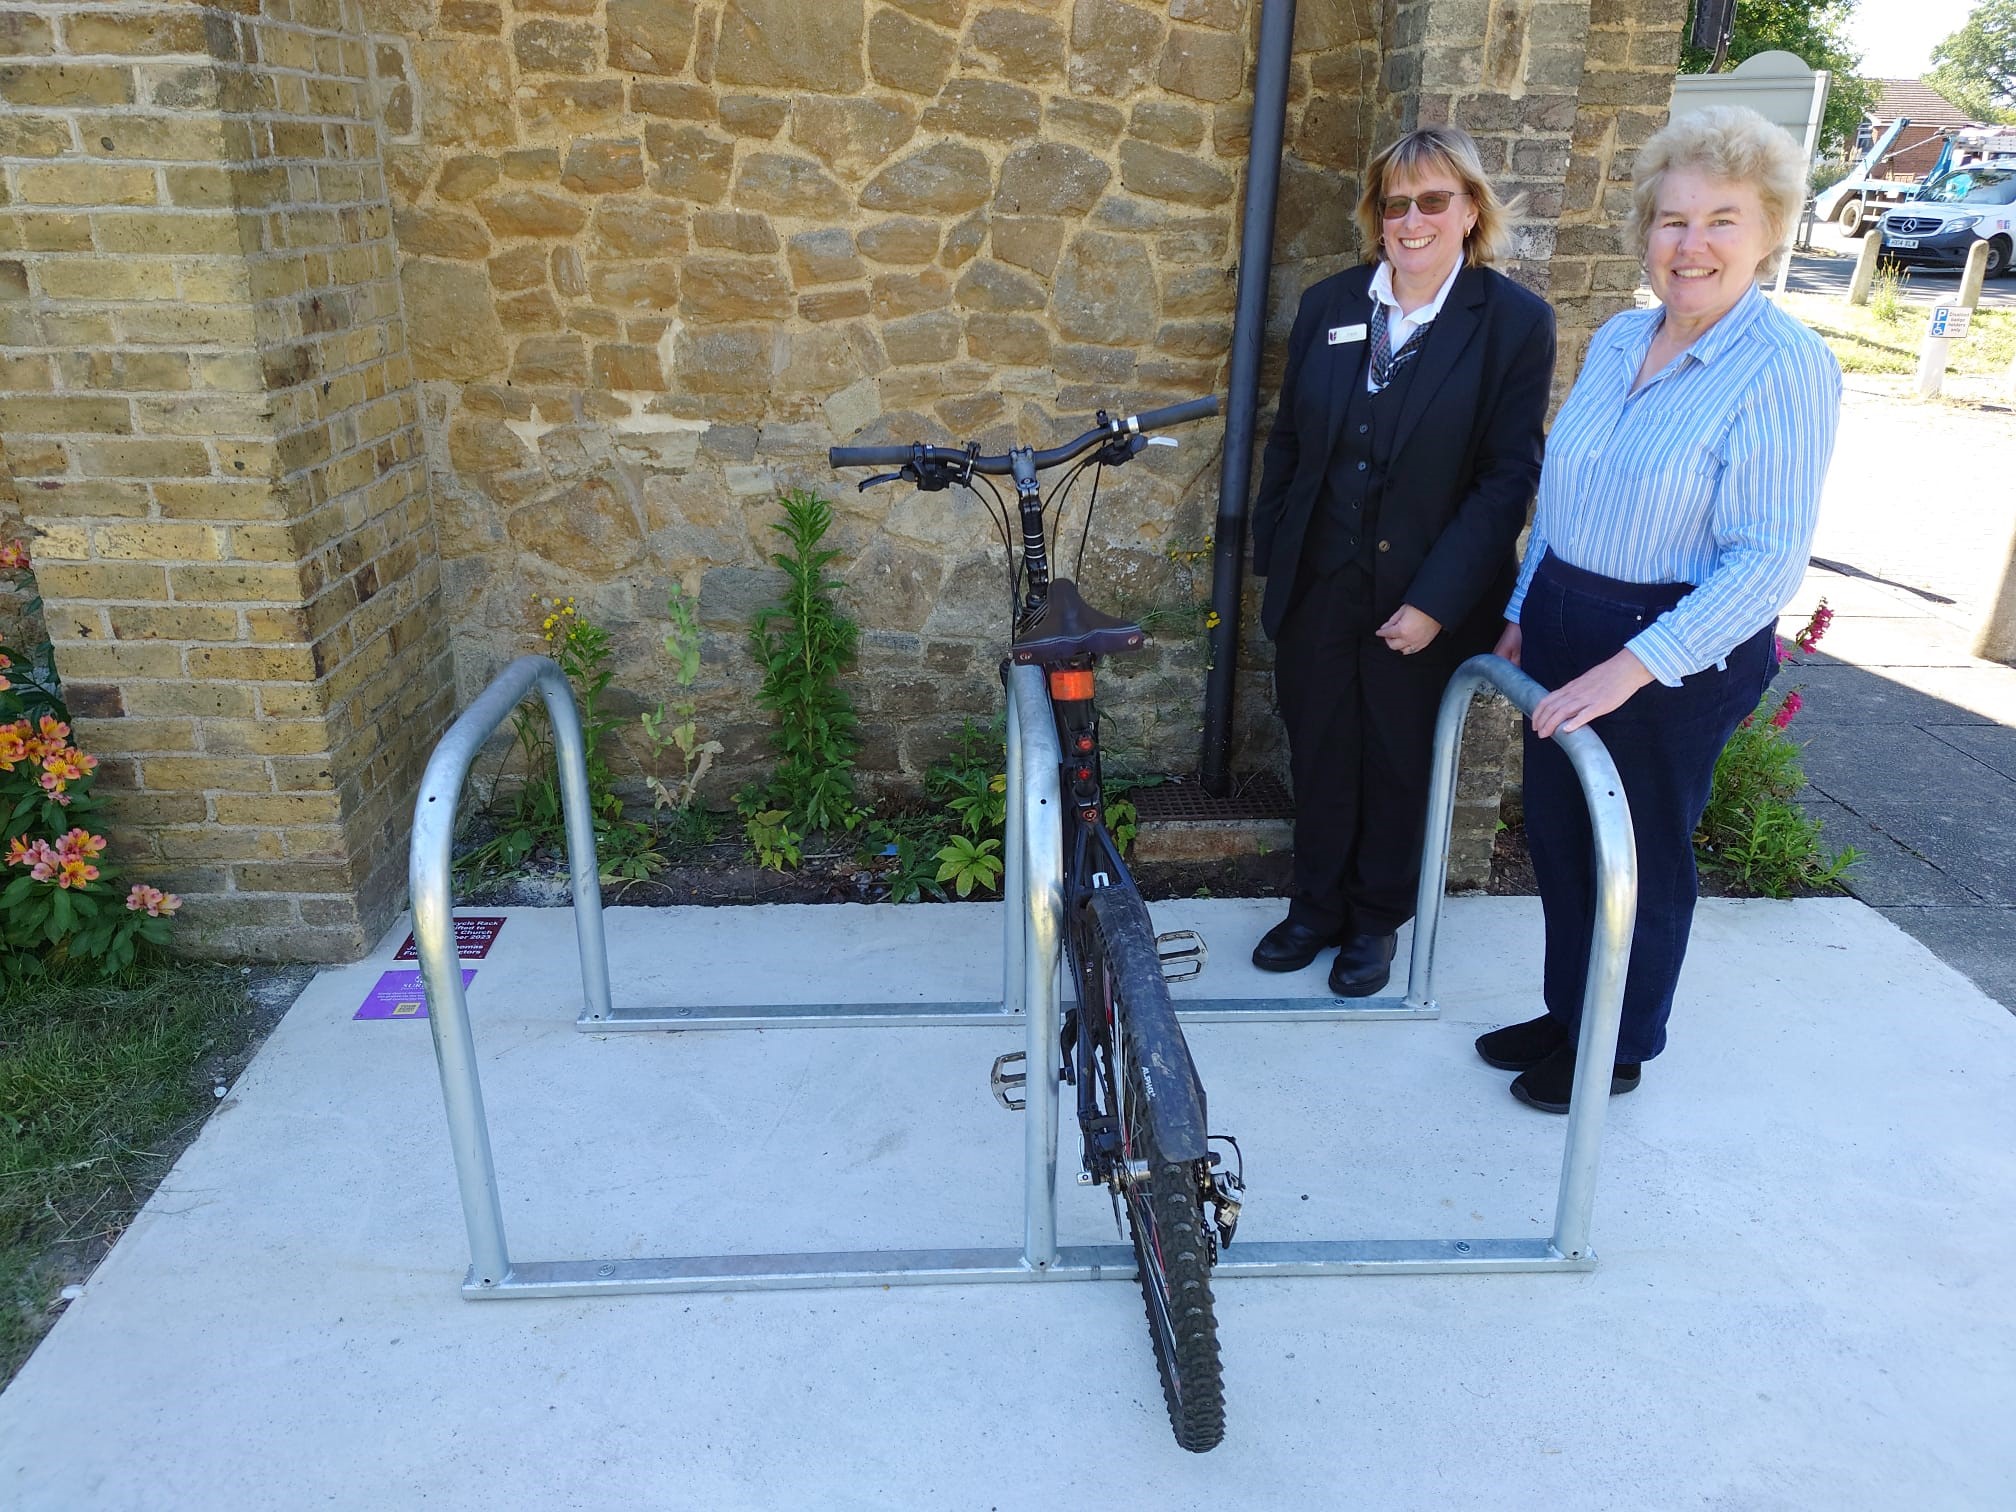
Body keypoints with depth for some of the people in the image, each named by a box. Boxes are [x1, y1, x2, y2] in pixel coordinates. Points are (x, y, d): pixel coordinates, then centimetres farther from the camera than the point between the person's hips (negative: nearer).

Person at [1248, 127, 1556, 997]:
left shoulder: (1514, 322, -7)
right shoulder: (1327, 307, 4)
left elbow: (1508, 477, -10)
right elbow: (1287, 442, 9)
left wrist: (1435, 601, -16)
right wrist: (1269, 558, 5)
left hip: (1424, 604, -3)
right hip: (1317, 590, 3)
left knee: (1399, 764, 12)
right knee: (1318, 756, 13)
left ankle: (1376, 920, 33)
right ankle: (1316, 907, 33)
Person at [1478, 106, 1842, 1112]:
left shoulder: (1784, 368, -15)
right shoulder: (1617, 340, 6)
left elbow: (1768, 560, -21)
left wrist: (1630, 668, -26)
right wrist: (1522, 615, 13)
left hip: (1681, 653, -6)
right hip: (1564, 628, 7)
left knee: (1641, 855, 9)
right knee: (1556, 833, 15)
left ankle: (1620, 1049, 30)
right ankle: (1567, 1014, 36)